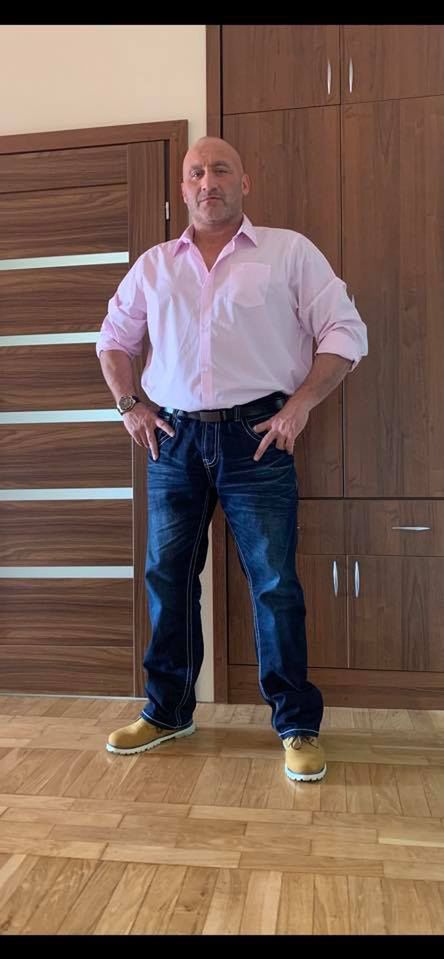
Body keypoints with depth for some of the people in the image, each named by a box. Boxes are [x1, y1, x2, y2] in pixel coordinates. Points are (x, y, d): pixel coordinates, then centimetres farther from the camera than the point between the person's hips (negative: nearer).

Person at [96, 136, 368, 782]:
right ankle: (167, 711, 27)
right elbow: (113, 339, 22)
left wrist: (300, 404, -9)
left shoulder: (290, 251, 5)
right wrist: (129, 405, 8)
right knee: (167, 577, 9)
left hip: (256, 438, -3)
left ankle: (297, 726, 15)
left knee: (275, 584, -2)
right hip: (174, 440, 4)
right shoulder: (154, 265, 15)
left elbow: (345, 333, 2)